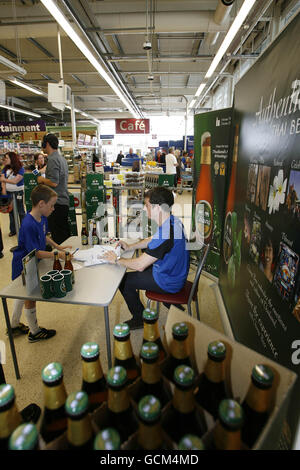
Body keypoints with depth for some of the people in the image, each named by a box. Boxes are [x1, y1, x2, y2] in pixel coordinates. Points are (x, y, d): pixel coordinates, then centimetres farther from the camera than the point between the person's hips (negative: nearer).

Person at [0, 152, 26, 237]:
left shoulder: (20, 169, -10)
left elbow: (15, 181, -15)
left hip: (18, 193, -5)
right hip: (8, 192, 5)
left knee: (20, 212, 2)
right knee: (11, 211, 10)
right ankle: (13, 230, 20)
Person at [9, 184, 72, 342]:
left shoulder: (42, 218, -4)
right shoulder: (28, 225, -32)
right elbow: (36, 253, -29)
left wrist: (57, 246, 5)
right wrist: (57, 254, -28)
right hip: (24, 266, -9)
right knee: (30, 298, 8)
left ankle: (14, 326, 46)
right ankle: (35, 332, 30)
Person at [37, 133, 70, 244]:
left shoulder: (53, 159, -15)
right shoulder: (62, 158, 14)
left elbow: (54, 182, -23)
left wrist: (42, 180, -6)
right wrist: (45, 180, 21)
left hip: (56, 202, -10)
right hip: (64, 201, 10)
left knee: (57, 236, -2)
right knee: (65, 232, 17)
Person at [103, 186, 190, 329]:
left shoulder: (165, 233, -33)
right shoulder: (172, 220, -2)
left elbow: (140, 265, -28)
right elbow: (152, 240, 16)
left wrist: (116, 260, -13)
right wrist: (130, 247, 9)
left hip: (168, 282, -9)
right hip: (176, 272, 9)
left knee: (123, 280, 1)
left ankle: (140, 319, 22)